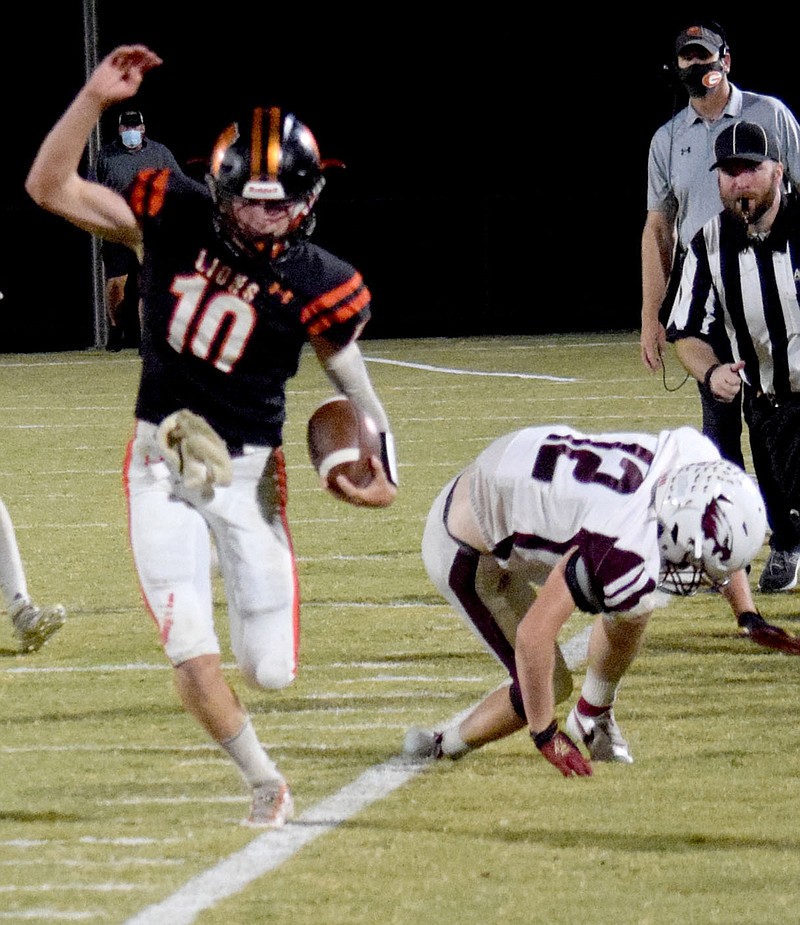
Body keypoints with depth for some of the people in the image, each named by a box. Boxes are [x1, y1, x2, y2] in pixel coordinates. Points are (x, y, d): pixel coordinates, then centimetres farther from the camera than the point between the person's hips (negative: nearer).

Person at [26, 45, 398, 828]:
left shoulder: (315, 286, -12)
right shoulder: (176, 218, -9)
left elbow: (352, 382, 1)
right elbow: (49, 188, -9)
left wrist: (383, 469, -15)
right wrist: (94, 100, -21)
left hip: (246, 471, 0)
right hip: (162, 466, 0)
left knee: (269, 672, -1)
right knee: (190, 653, -11)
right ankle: (264, 783, 13)